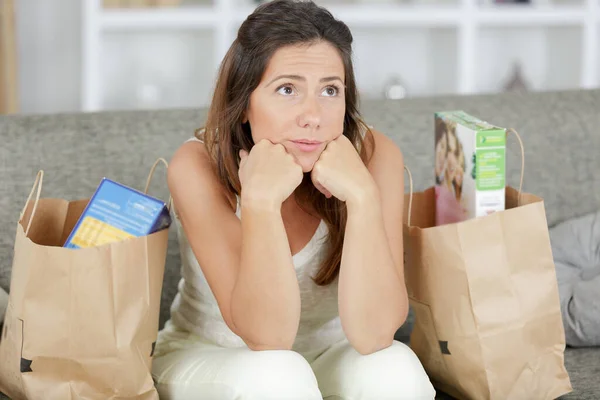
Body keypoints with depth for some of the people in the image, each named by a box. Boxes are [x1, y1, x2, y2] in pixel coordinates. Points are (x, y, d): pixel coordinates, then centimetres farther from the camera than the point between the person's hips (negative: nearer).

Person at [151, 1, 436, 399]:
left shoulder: (374, 156, -20)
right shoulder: (199, 166, -23)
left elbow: (372, 336, -27)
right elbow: (266, 336, -29)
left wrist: (363, 197, -37)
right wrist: (260, 201, -40)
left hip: (327, 357, 2)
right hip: (207, 360, -1)